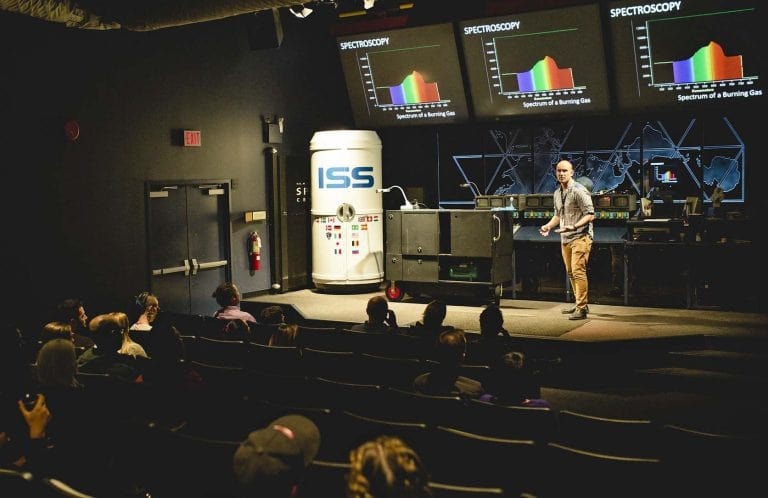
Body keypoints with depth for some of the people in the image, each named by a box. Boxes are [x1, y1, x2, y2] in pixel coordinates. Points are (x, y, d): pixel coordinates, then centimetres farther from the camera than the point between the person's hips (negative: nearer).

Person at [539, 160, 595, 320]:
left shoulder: (579, 191, -12)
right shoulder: (557, 193, 14)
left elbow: (590, 215, -15)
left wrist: (574, 226, -27)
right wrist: (548, 226, 9)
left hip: (580, 236, -8)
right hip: (565, 239, 9)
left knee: (578, 271, -13)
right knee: (570, 273, 12)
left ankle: (582, 308, -11)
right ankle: (581, 304, 24)